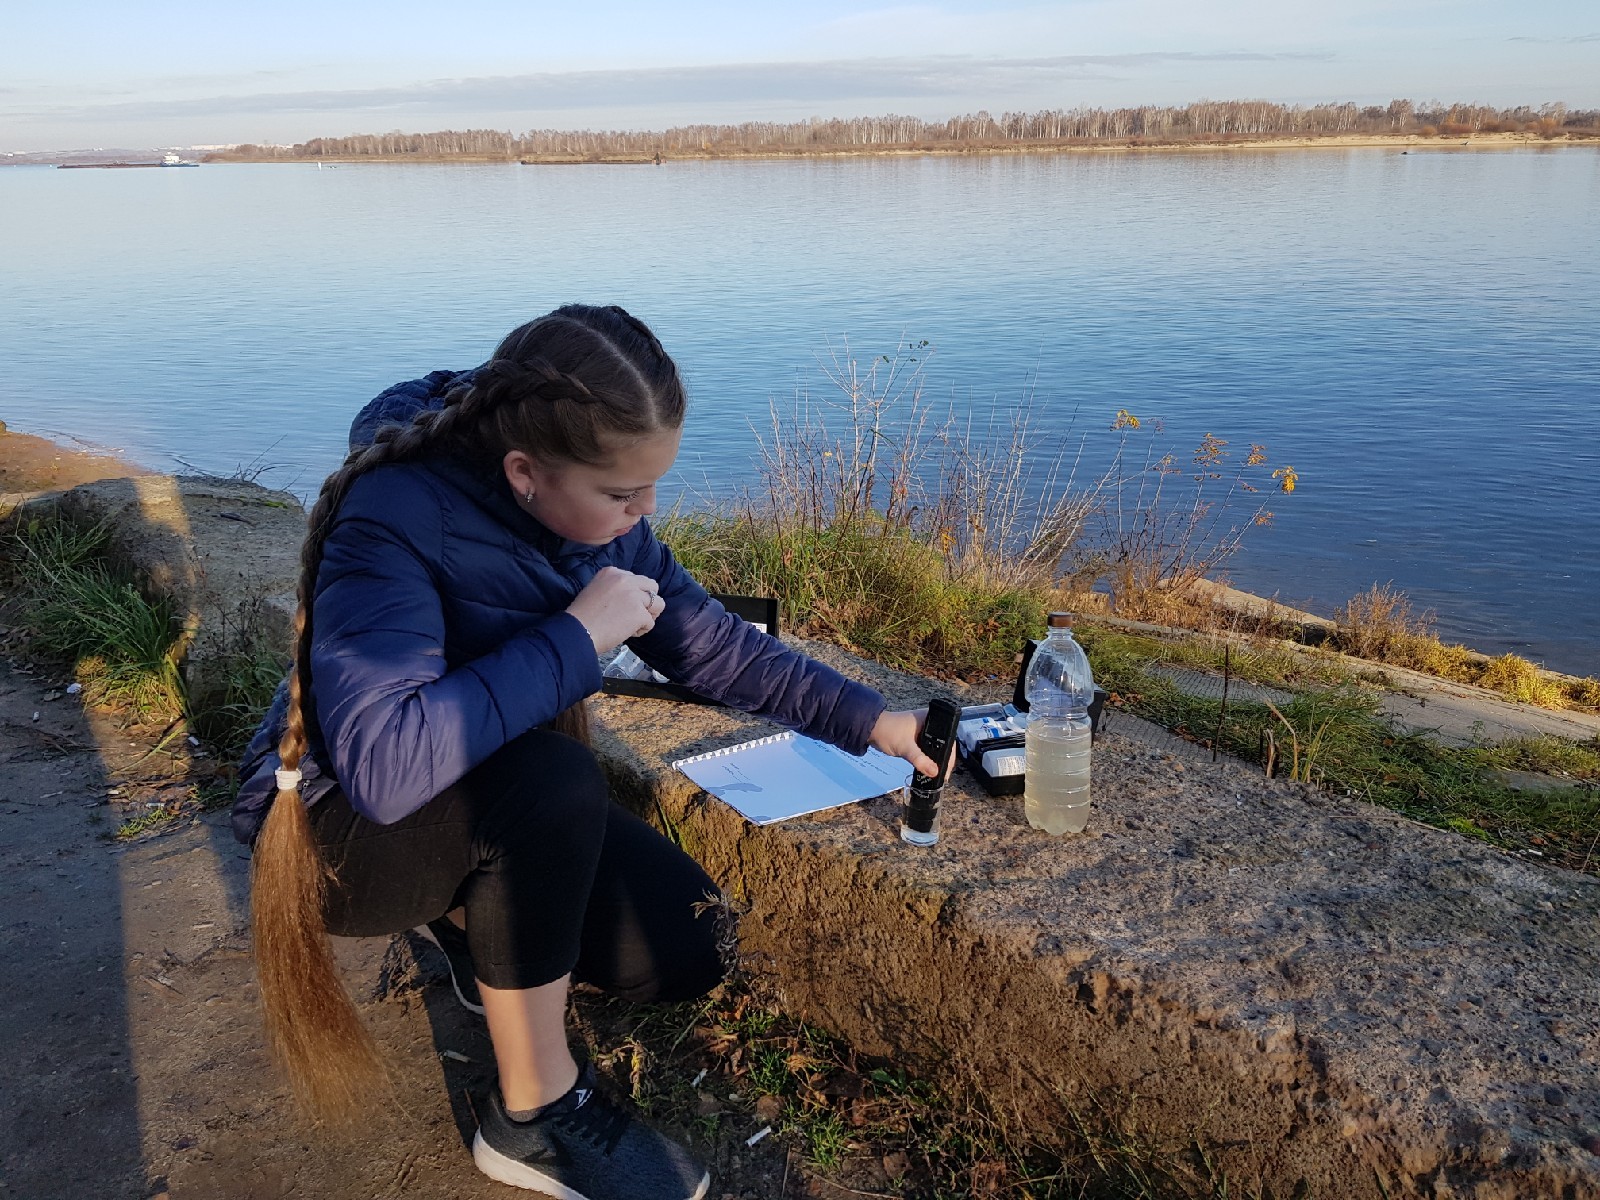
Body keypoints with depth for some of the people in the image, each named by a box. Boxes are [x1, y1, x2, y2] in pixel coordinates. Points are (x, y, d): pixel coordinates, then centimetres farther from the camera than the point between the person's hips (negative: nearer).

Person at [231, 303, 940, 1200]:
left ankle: (476, 917, 17)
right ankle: (535, 1117, -16)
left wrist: (870, 721, -4)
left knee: (685, 952, -10)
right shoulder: (393, 521, -31)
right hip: (340, 831, -6)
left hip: (500, 811, 6)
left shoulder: (599, 517, -10)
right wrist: (577, 638, -36)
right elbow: (382, 763, -43)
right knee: (552, 778, -36)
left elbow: (714, 646, 1)